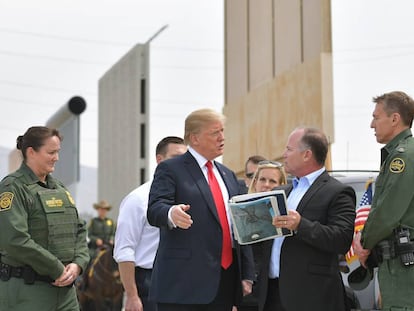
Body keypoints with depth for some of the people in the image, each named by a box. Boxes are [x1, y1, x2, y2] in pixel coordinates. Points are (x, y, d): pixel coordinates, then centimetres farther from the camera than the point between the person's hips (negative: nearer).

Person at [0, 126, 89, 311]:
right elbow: (16, 240, -19)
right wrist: (58, 270, -15)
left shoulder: (59, 188, 15)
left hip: (64, 287, 7)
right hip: (26, 291, -7)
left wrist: (77, 264, -3)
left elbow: (79, 230, 16)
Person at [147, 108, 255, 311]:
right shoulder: (170, 169, 0)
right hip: (184, 280, -6)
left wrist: (247, 275, 14)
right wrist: (171, 213, -39)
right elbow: (154, 209, -15)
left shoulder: (228, 175, 21)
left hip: (225, 282, 6)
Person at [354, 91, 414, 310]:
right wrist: (363, 238, 6)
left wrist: (365, 243, -4)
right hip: (395, 262, 10)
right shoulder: (395, 154, 19)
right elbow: (382, 208, 21)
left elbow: (388, 213, -19)